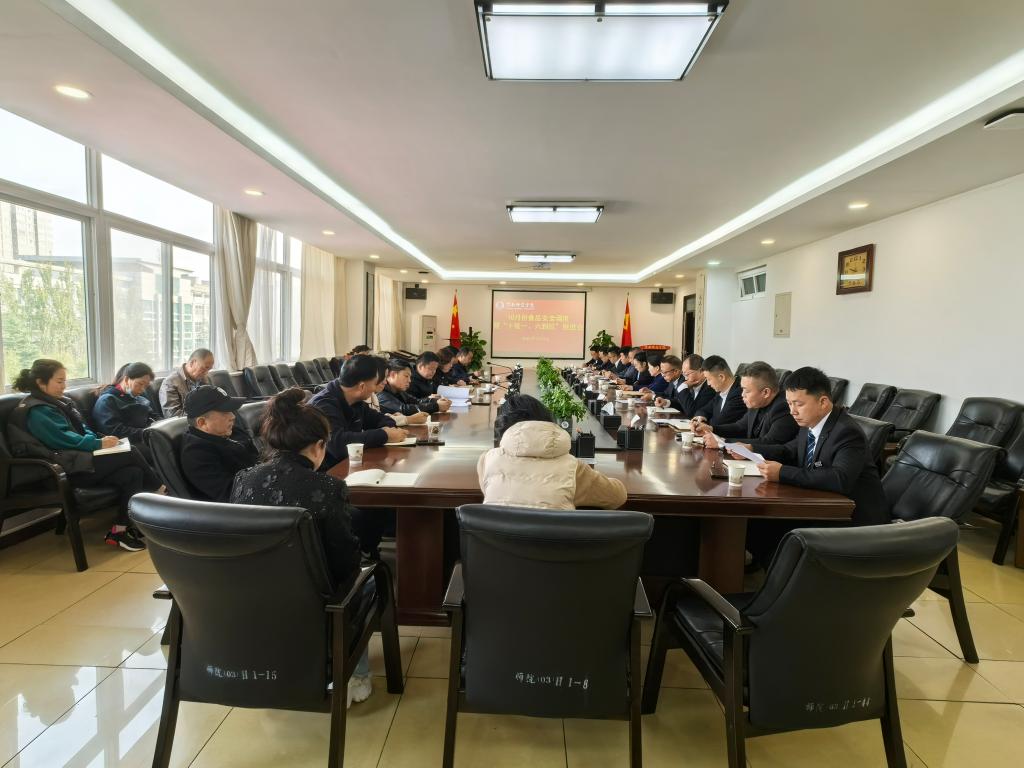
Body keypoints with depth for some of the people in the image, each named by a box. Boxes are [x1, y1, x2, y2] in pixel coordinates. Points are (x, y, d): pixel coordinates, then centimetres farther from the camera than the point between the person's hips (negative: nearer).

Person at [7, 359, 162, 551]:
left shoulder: (58, 403, 20)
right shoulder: (37, 412, -8)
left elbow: (82, 430, 19)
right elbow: (63, 440, -18)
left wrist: (100, 439, -2)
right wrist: (99, 444, -18)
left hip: (77, 460, 9)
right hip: (68, 469, -9)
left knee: (132, 474, -16)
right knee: (130, 454, -20)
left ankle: (120, 530, -12)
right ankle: (160, 492, -4)